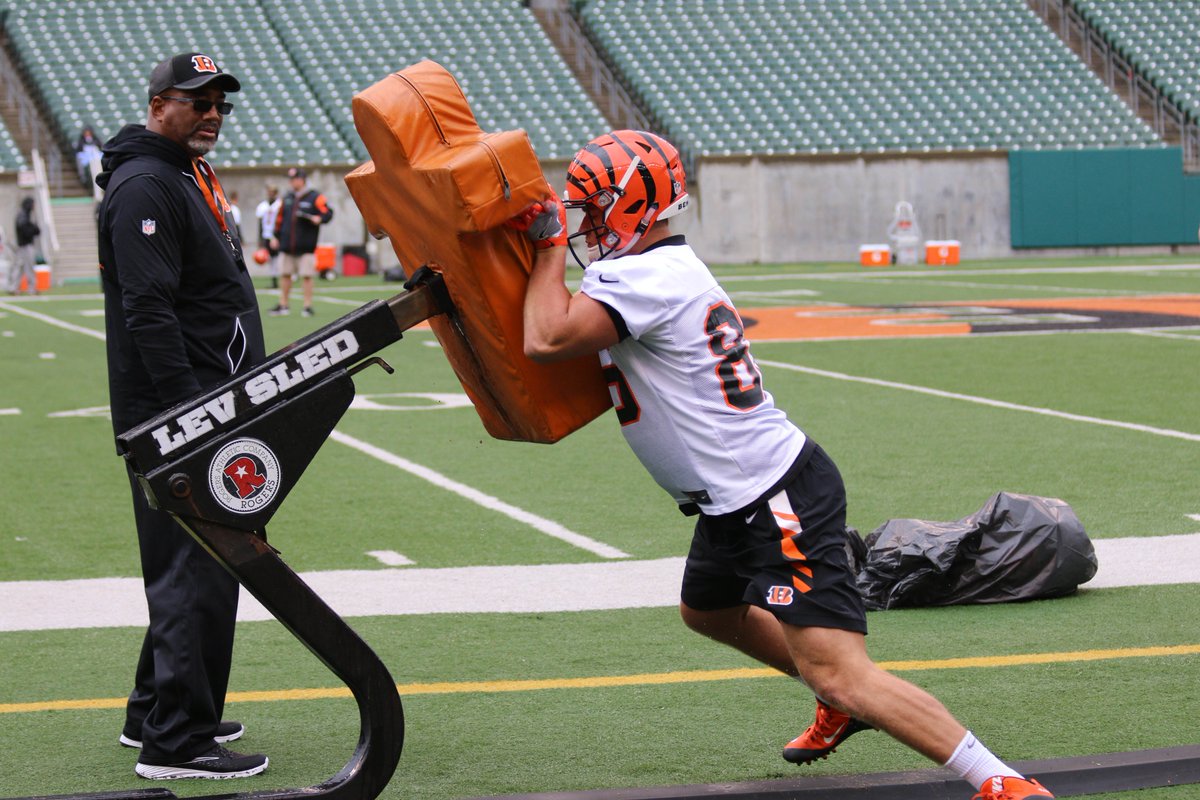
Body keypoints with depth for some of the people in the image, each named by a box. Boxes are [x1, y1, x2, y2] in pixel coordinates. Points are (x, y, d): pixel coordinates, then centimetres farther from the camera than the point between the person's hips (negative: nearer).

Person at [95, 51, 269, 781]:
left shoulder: (194, 179, 19)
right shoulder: (144, 186, -14)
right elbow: (149, 313, -22)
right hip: (177, 417, -10)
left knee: (198, 571, 17)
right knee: (196, 574, -9)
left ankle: (157, 713, 28)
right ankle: (177, 741, -5)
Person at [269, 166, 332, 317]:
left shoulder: (315, 197, -3)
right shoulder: (287, 198, 14)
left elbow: (328, 213, -7)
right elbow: (280, 218, 18)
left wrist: (319, 218, -26)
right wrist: (276, 236, 14)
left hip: (306, 247, -5)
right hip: (288, 245, 5)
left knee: (306, 276, -5)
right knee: (285, 275, 9)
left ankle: (308, 306, 1)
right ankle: (283, 305, 19)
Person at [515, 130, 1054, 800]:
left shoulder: (650, 278, -19)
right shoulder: (670, 269, 12)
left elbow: (546, 340, -26)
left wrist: (551, 246, -13)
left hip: (779, 504, -11)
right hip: (738, 500, 11)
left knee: (839, 674, -18)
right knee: (707, 611, 35)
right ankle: (844, 707, 47)